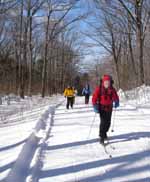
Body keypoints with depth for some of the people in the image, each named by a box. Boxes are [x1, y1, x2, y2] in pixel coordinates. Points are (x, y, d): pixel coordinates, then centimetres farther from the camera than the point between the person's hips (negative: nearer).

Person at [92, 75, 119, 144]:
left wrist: (116, 102, -1)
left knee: (108, 122, 10)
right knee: (103, 122, -11)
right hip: (102, 108, -4)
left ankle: (104, 132, 36)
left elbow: (115, 97, 15)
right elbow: (94, 97, -10)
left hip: (109, 108, 4)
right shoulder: (99, 89, -9)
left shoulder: (112, 90, 1)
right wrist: (95, 106, -19)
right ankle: (102, 137, -1)